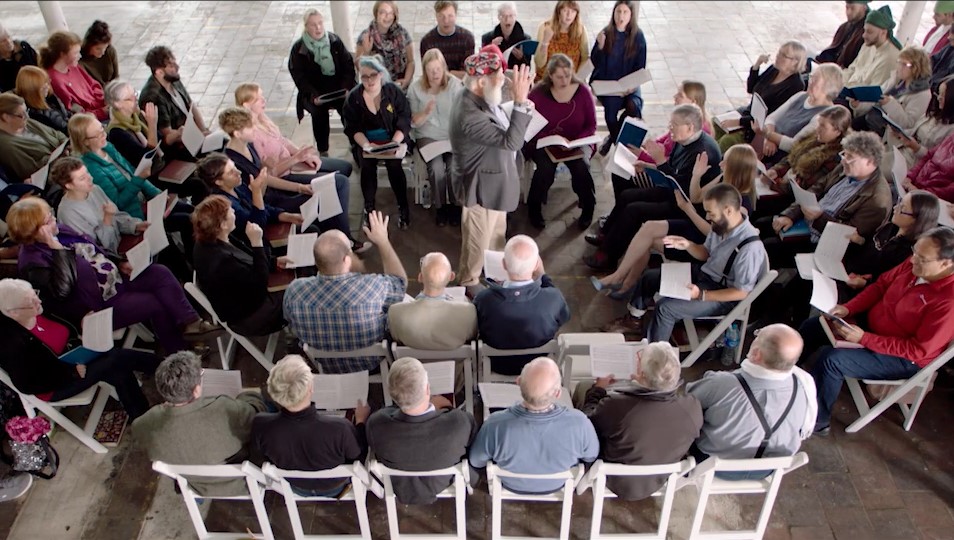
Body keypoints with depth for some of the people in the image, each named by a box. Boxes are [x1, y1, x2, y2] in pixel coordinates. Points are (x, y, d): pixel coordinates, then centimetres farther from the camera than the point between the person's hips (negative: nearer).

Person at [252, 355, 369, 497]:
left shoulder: (261, 425, -35)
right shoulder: (339, 429, -43)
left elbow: (263, 454, -9)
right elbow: (359, 458, -20)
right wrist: (360, 421, -4)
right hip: (335, 488, -2)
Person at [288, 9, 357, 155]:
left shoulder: (335, 40, 2)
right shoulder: (298, 49, -4)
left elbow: (348, 66, 2)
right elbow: (300, 78, -7)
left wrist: (346, 89, -13)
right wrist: (314, 96, -22)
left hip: (338, 87, 1)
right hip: (314, 92, -1)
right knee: (319, 111, -21)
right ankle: (322, 151, -3)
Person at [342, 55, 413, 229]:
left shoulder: (394, 92, -5)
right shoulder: (353, 97, -3)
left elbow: (404, 122, -5)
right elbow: (352, 128, -4)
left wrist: (394, 143, -21)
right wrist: (366, 145, -21)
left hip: (392, 139, -1)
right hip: (365, 142, 1)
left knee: (394, 164, -28)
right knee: (367, 166, -27)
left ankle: (403, 206, -12)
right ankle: (369, 208, -9)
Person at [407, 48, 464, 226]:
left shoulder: (455, 84, -2)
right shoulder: (415, 89, 0)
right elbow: (414, 123, 0)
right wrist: (426, 112, -20)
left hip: (453, 135, 0)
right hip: (428, 136, 0)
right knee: (436, 167, -26)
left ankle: (455, 204, -1)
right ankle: (441, 207, -2)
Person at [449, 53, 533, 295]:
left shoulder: (482, 99, -4)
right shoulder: (470, 116, -36)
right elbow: (510, 142, -39)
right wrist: (521, 102, -42)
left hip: (494, 181, 10)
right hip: (481, 186, -10)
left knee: (496, 233, 29)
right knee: (478, 239, 13)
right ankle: (469, 283, 36)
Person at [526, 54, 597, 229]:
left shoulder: (582, 91, -3)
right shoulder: (538, 93, -7)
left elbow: (591, 125, 2)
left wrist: (575, 141, -17)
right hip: (544, 143, -1)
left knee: (581, 168, -27)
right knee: (545, 168, -30)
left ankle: (588, 209, 0)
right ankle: (534, 209, -4)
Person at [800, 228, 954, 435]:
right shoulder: (916, 264, -11)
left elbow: (917, 350, -27)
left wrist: (864, 338, -29)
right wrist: (848, 308, -9)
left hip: (903, 358, -8)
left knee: (831, 358, -25)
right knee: (812, 326, 4)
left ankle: (817, 420, -4)